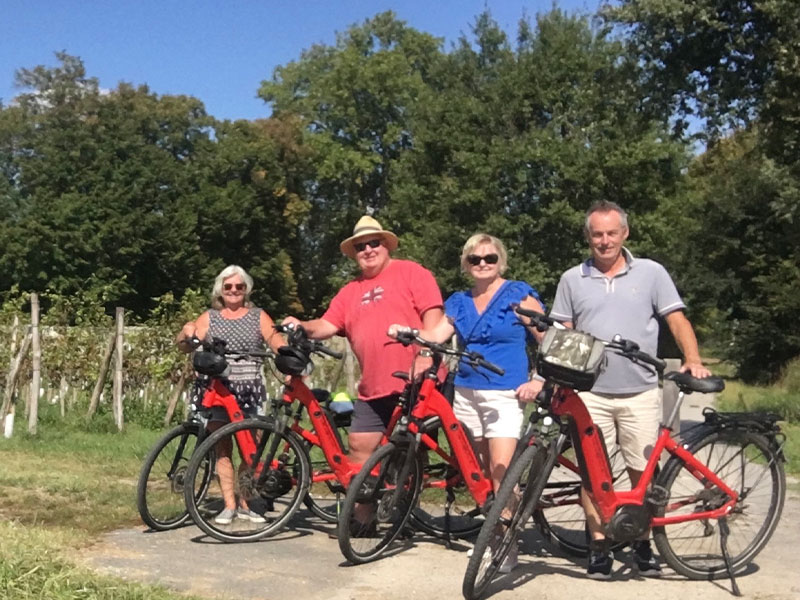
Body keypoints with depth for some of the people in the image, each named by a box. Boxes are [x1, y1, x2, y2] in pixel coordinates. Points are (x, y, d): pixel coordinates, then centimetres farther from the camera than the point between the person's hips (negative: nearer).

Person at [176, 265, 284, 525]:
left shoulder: (258, 317, 9)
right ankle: (229, 505, 7)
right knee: (223, 448, 1)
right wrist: (186, 334, -22)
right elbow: (185, 345, 1)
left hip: (249, 390, 0)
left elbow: (277, 342, -5)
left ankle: (245, 504, 14)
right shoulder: (209, 318, 11)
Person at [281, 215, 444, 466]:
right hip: (372, 391, 6)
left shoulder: (411, 272, 1)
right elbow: (326, 325, 8)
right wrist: (302, 326, -12)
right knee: (359, 448, 5)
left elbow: (432, 315, -8)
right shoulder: (350, 292, 17)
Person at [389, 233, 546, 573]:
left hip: (505, 394, -5)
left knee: (501, 473, -12)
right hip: (466, 393, 5)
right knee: (480, 473, 10)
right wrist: (406, 332, -17)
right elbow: (437, 334, 0)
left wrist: (538, 381, -12)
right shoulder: (459, 302, 14)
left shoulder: (519, 295, -1)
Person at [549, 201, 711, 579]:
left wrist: (693, 360, -15)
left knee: (642, 471, 5)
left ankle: (643, 544, 21)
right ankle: (599, 546, 13)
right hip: (590, 393, 1)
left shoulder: (651, 273, 3)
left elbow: (677, 320, 1)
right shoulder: (572, 279, 8)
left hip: (641, 393, -1)